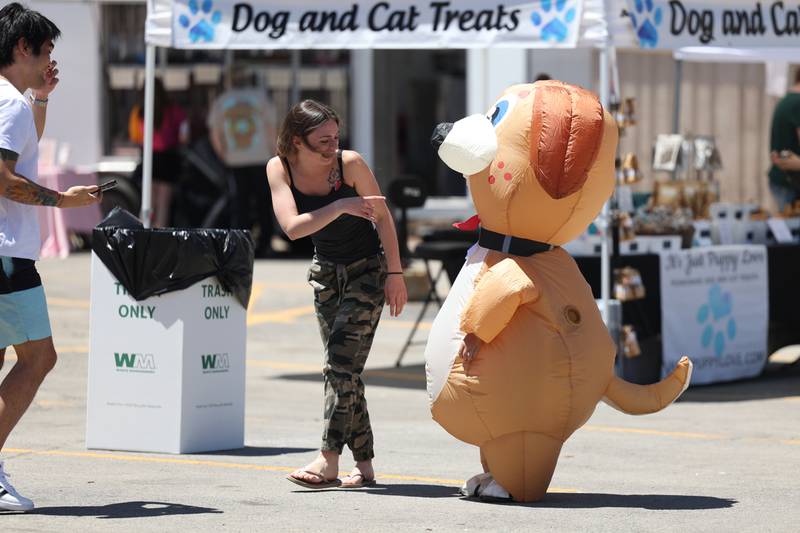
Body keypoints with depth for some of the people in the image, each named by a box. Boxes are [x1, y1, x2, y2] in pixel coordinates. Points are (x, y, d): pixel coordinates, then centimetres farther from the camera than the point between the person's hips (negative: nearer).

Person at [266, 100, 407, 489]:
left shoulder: (350, 163, -21)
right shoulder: (280, 168, -13)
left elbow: (382, 215, -10)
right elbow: (292, 226, -25)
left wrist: (395, 273, -11)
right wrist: (341, 206, -37)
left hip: (368, 268, -4)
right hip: (327, 271, 4)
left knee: (341, 364, -16)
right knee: (342, 369, 4)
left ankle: (329, 462, -21)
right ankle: (364, 464, 8)